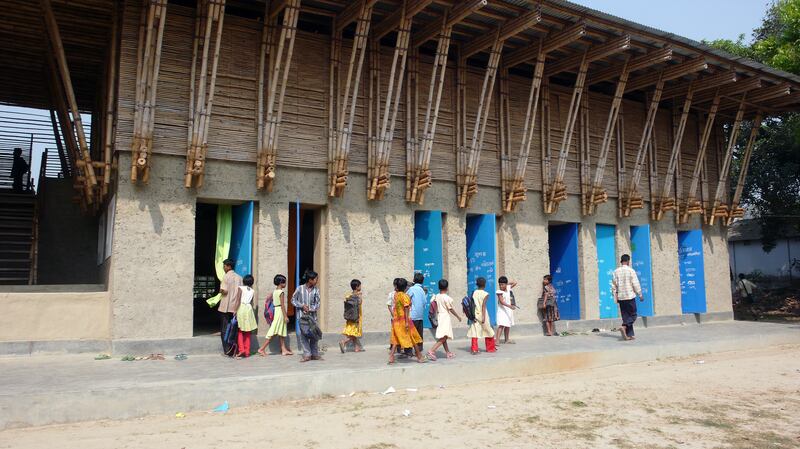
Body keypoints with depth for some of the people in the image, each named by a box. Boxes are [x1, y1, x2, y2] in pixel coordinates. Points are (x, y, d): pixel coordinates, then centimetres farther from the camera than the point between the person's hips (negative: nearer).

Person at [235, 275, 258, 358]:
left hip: (241, 308, -3)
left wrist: (235, 310, -13)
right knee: (247, 332, 8)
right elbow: (252, 302, 11)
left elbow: (238, 300, -10)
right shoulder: (252, 291, 9)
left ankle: (241, 349, -10)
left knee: (240, 331, 1)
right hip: (249, 309, 3)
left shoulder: (241, 288, -1)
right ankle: (247, 351, 8)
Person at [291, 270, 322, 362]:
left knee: (314, 335, 4)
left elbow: (317, 303, 2)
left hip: (312, 315, 2)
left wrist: (310, 309, -15)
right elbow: (293, 300, 3)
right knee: (303, 334, -2)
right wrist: (302, 306, -11)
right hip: (302, 316, -2)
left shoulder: (316, 290, 3)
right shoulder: (300, 288, -3)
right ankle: (307, 355, 6)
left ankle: (315, 354, 15)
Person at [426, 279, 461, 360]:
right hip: (445, 318, -8)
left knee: (443, 337, 15)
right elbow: (451, 309, -8)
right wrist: (458, 317, 5)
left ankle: (448, 352, 25)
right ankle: (432, 351, -24)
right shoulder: (447, 298, -12)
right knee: (443, 337, -11)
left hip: (439, 317, 8)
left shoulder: (436, 296, 4)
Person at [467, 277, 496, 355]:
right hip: (482, 315, -3)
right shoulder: (485, 294, -7)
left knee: (474, 332, 0)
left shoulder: (474, 293, 5)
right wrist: (483, 317, -20)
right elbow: (483, 305, -17)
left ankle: (474, 349, -8)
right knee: (488, 331, 14)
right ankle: (490, 348, 26)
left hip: (475, 315, 3)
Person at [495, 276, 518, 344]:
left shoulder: (508, 288, 3)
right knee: (501, 325, -19)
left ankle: (506, 339, 31)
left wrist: (507, 284, 8)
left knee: (508, 325, 17)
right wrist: (510, 306, -37)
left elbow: (515, 283, 17)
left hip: (509, 310, 7)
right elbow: (501, 301, -26)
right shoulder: (499, 292, -16)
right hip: (502, 310, -7)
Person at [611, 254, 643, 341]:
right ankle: (624, 326, -20)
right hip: (630, 296, -4)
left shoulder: (616, 271, 4)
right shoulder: (631, 271, -8)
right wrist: (640, 295, 2)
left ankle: (630, 335, 9)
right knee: (633, 315, 4)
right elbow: (636, 284, -7)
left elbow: (613, 285, 6)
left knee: (625, 316, 9)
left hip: (620, 297, 5)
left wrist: (615, 296, 14)